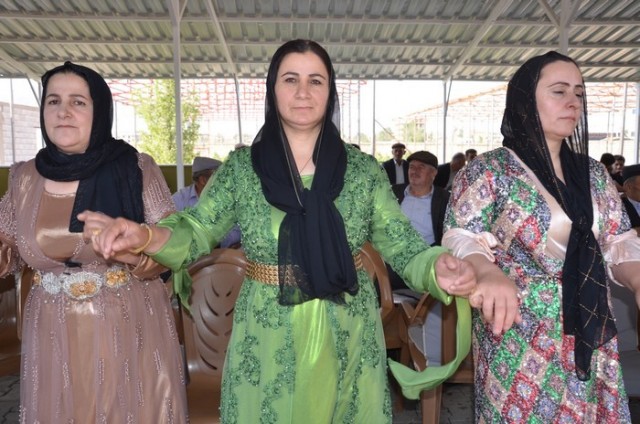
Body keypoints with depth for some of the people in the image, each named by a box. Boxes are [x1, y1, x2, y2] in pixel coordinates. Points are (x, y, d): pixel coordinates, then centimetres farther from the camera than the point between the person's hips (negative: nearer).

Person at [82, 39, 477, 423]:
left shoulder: (364, 169, -3)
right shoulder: (241, 167, -3)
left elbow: (402, 246, -6)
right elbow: (196, 232, -6)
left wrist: (438, 268, -27)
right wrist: (146, 237, -27)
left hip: (349, 343, 1)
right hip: (267, 345, 0)